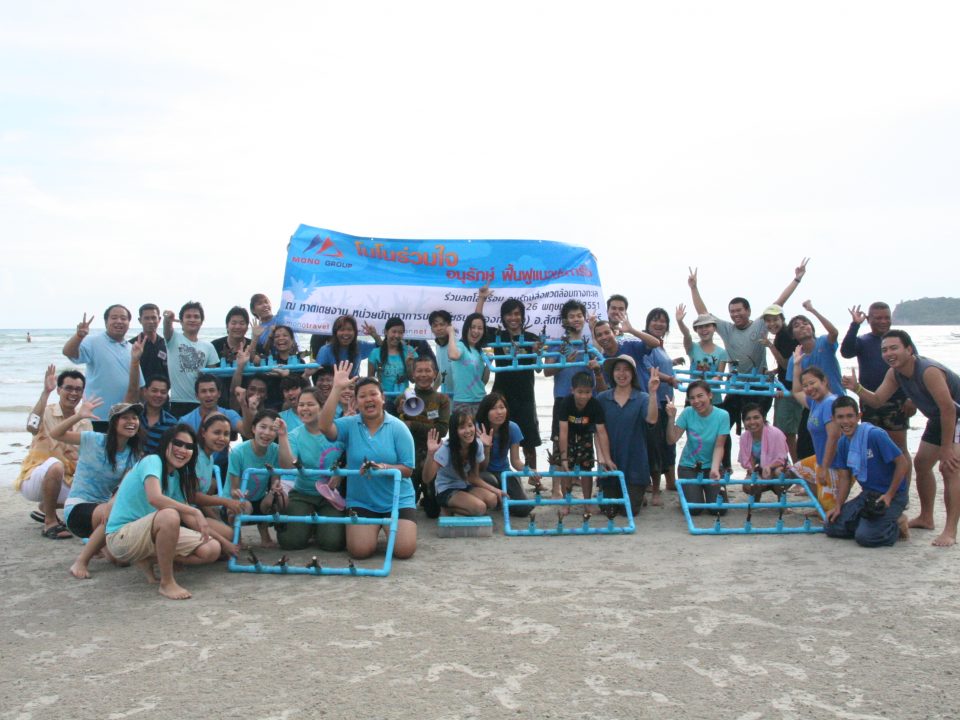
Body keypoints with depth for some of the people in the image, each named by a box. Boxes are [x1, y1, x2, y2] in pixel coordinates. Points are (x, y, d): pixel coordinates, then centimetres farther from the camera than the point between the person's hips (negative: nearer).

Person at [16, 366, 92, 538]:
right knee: (55, 465, -36)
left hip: (64, 482, 6)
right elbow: (31, 427, -36)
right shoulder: (46, 412, -11)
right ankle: (50, 523, -20)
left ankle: (44, 508, 15)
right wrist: (45, 393, -39)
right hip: (34, 479, -6)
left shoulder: (85, 422, 4)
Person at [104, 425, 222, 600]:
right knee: (170, 515, -39)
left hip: (153, 533, 8)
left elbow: (186, 515, 11)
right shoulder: (152, 461, -15)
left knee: (212, 549, -5)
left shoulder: (177, 476, 10)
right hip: (121, 536, -8)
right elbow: (155, 498, -33)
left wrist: (216, 537, 3)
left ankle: (150, 559, 9)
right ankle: (167, 583, -21)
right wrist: (196, 512, -29)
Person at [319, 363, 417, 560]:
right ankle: (374, 529, 18)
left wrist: (384, 467, -27)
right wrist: (336, 389, -24)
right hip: (360, 502, 1)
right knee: (360, 550, -18)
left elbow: (408, 470, -7)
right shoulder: (350, 425, -1)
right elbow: (325, 427, -23)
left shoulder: (398, 427, -5)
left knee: (404, 550, -17)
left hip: (398, 501, -1)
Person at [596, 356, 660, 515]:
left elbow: (651, 420, -23)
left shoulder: (642, 398, -4)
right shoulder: (602, 399, 0)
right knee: (610, 511, 6)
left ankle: (639, 495, 33)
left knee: (630, 511, 0)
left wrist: (652, 392, -31)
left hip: (634, 464, -1)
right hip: (610, 464, 2)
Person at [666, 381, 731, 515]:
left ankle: (720, 491, 24)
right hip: (688, 466, 0)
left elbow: (719, 447, -17)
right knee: (694, 509, -11)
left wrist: (714, 468, -32)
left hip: (711, 465, 0)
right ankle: (687, 493, 23)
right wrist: (671, 418, -30)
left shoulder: (722, 415, -17)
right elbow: (672, 440, -16)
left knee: (719, 509, -10)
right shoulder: (688, 413, -15)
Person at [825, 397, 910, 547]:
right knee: (831, 527, -3)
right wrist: (838, 507, -2)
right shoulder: (842, 443, 2)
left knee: (865, 536, -25)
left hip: (893, 495, -7)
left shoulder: (875, 435, -20)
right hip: (868, 494, 7)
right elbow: (845, 478, 8)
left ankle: (897, 525, 3)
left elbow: (903, 463, -18)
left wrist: (889, 495, -18)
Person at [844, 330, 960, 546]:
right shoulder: (894, 374, -7)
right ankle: (926, 518, 31)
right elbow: (877, 400, -7)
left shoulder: (929, 371, -34)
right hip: (939, 417, 10)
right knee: (921, 463, 14)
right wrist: (856, 388, -28)